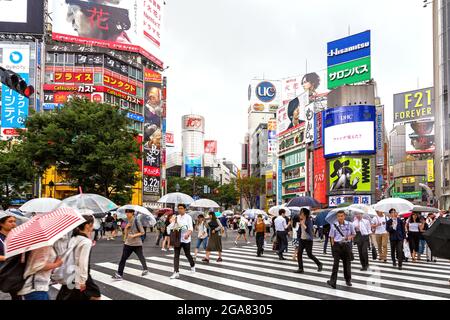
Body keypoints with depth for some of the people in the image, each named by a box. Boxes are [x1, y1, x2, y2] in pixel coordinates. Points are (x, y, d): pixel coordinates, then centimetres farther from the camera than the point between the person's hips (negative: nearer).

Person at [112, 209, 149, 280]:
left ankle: (145, 270, 34)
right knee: (123, 258, -2)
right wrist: (126, 227, -10)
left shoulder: (136, 221, -13)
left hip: (137, 244, -5)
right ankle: (119, 274, -1)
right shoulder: (128, 221, 6)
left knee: (141, 257, 11)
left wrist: (134, 235, -21)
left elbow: (142, 232, -11)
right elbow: (126, 232, 9)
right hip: (128, 243, 5)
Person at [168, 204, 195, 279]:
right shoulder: (176, 217, 8)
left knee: (187, 254, 11)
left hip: (186, 239, -3)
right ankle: (176, 272, -5)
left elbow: (191, 228, -16)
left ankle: (192, 265, 40)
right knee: (176, 255, -4)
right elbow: (172, 226, 6)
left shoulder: (188, 217, -6)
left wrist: (188, 234, -36)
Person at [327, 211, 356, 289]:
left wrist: (350, 237, -11)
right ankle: (333, 281, -11)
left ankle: (348, 280, 29)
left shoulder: (349, 225, -1)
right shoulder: (334, 225, -2)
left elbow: (354, 234, 10)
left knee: (347, 263, 11)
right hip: (337, 245, -1)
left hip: (346, 245, 1)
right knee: (335, 263, -8)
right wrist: (333, 246, -5)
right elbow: (332, 237, 3)